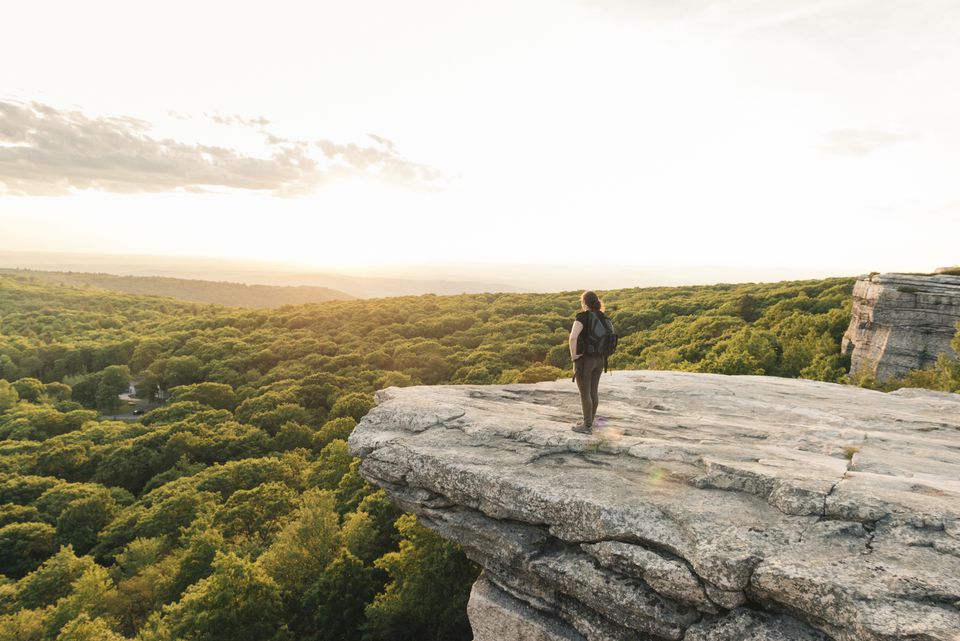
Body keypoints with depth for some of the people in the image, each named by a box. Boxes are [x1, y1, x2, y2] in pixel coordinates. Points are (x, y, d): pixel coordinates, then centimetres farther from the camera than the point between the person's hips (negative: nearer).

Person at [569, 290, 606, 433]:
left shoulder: (583, 316, -16)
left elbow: (573, 337, -29)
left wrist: (573, 356, -17)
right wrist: (601, 353, 15)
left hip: (584, 360, -7)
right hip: (599, 360, 7)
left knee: (584, 394, 2)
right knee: (593, 392, 16)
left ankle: (586, 426, 10)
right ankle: (589, 421, 28)